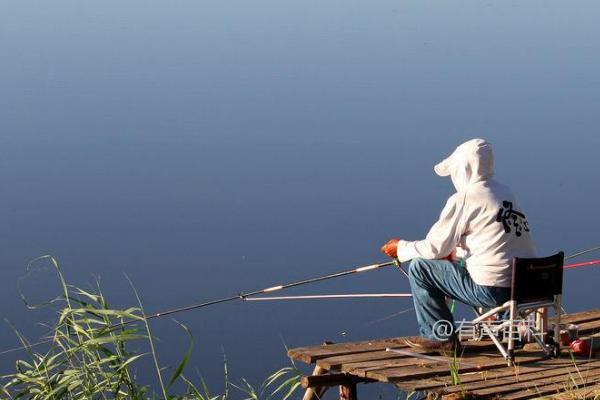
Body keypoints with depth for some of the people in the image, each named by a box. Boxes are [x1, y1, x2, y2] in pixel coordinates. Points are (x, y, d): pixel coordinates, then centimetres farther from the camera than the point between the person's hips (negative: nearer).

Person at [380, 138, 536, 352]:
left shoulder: (464, 199, -10)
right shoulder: (505, 192, 13)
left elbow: (434, 248, -4)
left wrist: (402, 248, 13)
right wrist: (454, 250, 31)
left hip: (493, 290, -8)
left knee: (419, 267, 4)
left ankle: (441, 336, 12)